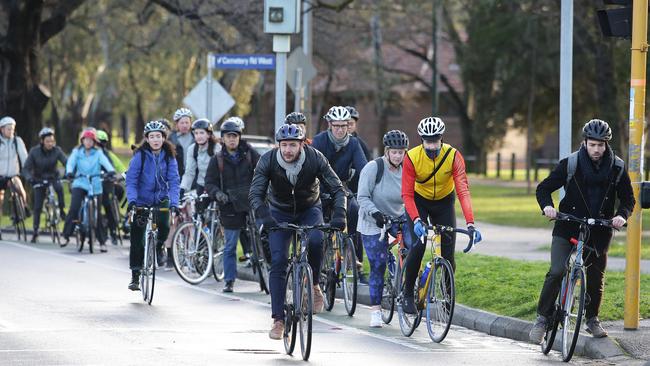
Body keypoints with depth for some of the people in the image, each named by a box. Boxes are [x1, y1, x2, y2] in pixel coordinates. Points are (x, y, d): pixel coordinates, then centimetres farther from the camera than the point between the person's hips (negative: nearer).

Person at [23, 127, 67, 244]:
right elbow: (26, 168, -17)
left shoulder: (57, 150, -15)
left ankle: (62, 210, -17)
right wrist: (29, 178, -37)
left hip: (53, 178, 0)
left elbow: (66, 162, -26)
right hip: (39, 179, 0)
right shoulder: (34, 151, -16)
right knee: (37, 207, -5)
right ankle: (35, 232, 7)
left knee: (59, 187, -35)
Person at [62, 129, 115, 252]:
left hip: (95, 186, 1)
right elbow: (71, 162, -11)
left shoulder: (98, 153, 4)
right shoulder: (77, 152, 5)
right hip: (80, 184, -1)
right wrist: (69, 172, -33)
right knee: (74, 208, -19)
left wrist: (111, 170, -34)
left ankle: (102, 242, 12)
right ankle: (66, 235, -8)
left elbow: (105, 161, -13)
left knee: (97, 213, 2)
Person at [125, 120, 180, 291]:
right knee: (137, 239, -1)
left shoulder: (169, 157, -6)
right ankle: (135, 276, 11)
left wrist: (174, 203, -25)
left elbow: (174, 181, -12)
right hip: (141, 201, -1)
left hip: (161, 199, 1)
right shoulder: (140, 156, -11)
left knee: (164, 226, -26)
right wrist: (132, 200, -28)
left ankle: (160, 246, 8)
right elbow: (131, 180, -13)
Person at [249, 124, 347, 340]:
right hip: (280, 213, 1)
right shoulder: (268, 161, -23)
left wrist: (339, 215, -40)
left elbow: (338, 189, -23)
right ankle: (278, 319, -7)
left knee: (315, 241, -33)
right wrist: (264, 217, -46)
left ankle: (314, 285, -7)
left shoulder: (315, 159, -23)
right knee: (278, 262, -12)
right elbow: (255, 194, -27)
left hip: (309, 210, 0)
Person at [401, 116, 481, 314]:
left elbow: (463, 190, -34)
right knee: (417, 246, -20)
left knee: (448, 252, -8)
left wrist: (470, 223, -45)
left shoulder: (453, 156, -27)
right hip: (419, 201, -1)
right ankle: (408, 294, -5)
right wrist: (416, 220, -44)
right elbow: (407, 194, -27)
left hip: (444, 202, 1)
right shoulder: (412, 157, -27)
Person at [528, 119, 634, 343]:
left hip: (599, 231, 2)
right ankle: (542, 319, -6)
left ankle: (592, 320, 31)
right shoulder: (570, 164, -6)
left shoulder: (617, 168, 0)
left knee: (596, 277, 11)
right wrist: (547, 206, -20)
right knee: (556, 273, -16)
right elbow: (544, 188, 0)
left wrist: (622, 215, -13)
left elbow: (628, 198, 8)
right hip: (567, 227, -2)